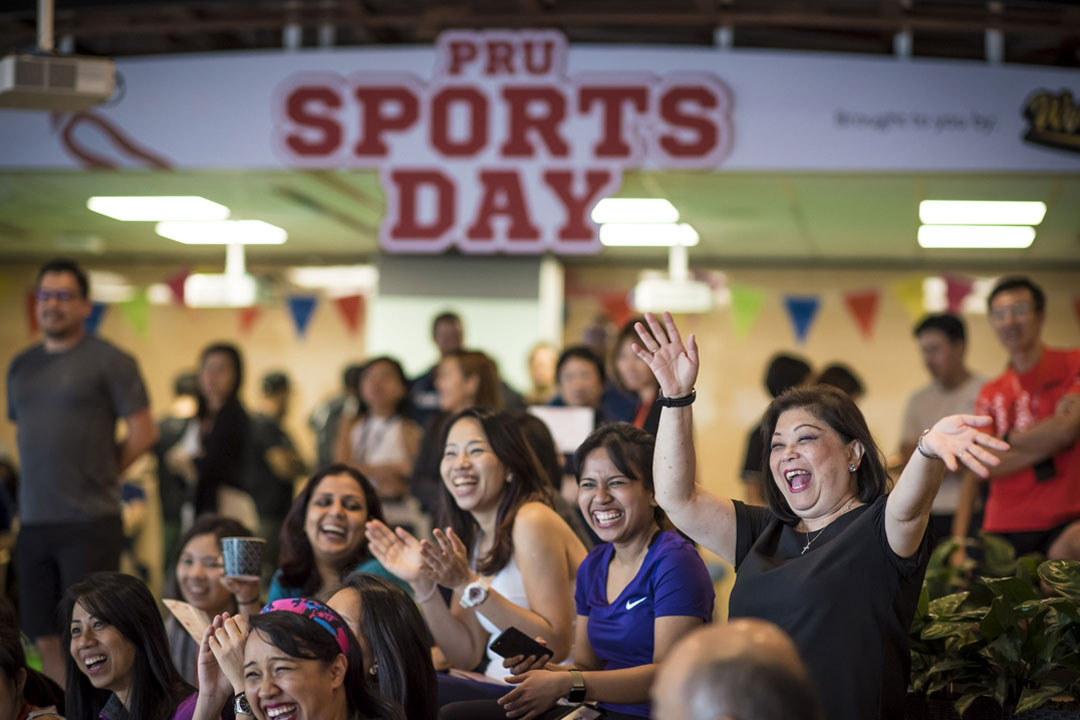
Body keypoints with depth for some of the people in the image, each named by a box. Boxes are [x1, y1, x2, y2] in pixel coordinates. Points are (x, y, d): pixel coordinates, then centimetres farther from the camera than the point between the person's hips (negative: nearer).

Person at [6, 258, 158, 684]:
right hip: (34, 522, 6)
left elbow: (143, 433, -4)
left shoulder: (108, 361, -3)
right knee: (46, 639, 7)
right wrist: (43, 484, 12)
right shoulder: (21, 366, 15)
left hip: (90, 523, -6)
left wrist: (99, 474, 1)